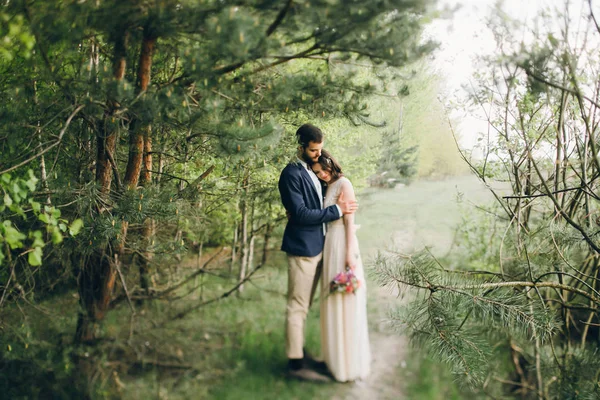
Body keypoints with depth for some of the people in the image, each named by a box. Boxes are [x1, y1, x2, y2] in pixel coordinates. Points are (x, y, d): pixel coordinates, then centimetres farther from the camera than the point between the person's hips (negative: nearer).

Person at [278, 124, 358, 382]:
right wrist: (336, 210, -16)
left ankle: (298, 350, 28)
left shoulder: (313, 171, 14)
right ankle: (296, 363, 4)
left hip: (317, 247, 9)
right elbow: (301, 214, -19)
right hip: (302, 247, -9)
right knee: (297, 306, -3)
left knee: (304, 305, 16)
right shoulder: (292, 174, -14)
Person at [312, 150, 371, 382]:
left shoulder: (343, 184, -9)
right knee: (332, 300, 13)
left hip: (342, 245, -8)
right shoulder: (327, 187, 15)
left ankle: (351, 363, 8)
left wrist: (350, 253, -17)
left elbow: (350, 221, -13)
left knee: (345, 302, -2)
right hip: (329, 246, 8)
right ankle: (336, 356, 24)